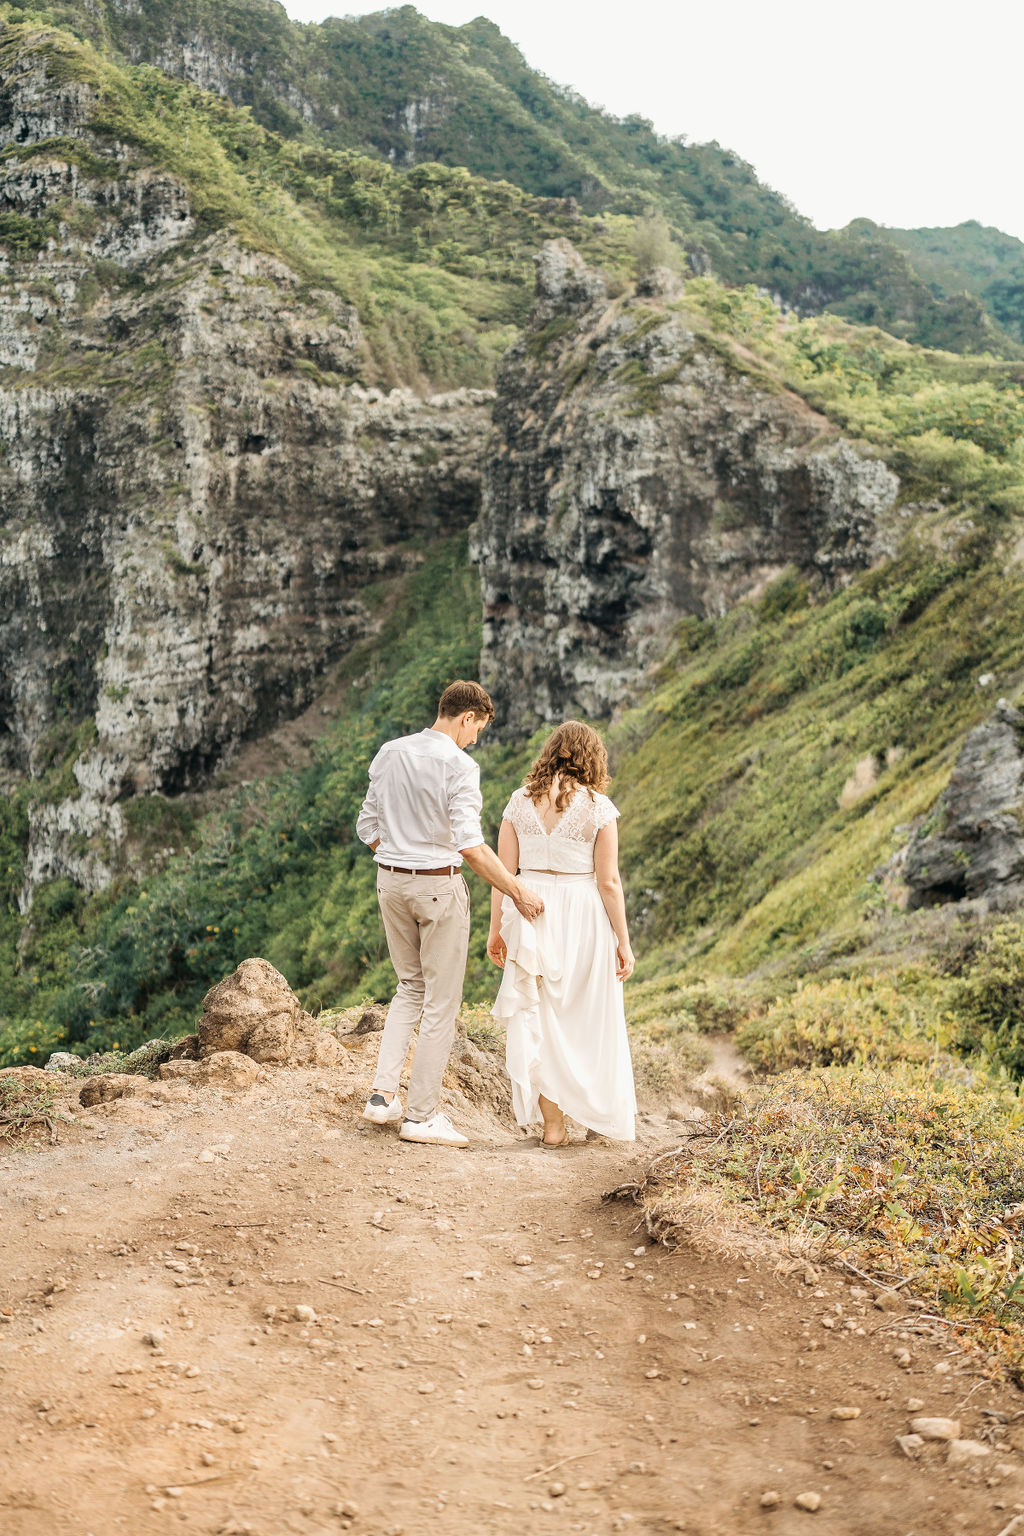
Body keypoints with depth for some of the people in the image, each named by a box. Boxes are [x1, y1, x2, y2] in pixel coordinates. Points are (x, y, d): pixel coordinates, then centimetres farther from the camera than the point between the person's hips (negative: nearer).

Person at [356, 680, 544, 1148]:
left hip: (390, 881, 7)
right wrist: (516, 890, -16)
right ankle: (421, 1114, 9)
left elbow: (368, 827, 10)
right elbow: (469, 844, -23)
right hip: (438, 885, -7)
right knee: (441, 1001, 5)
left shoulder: (389, 754, 5)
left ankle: (383, 1094, 12)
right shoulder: (459, 765, -15)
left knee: (410, 987, 21)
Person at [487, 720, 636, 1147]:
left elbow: (502, 872, 1)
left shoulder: (520, 801, 2)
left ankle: (553, 1123, 12)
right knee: (589, 1020, 12)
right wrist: (623, 942, -2)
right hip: (583, 917, -2)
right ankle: (601, 1116, 23)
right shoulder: (598, 807, -7)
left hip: (531, 916, 2)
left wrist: (496, 929, 10)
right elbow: (608, 881, -8)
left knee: (538, 1020, 9)